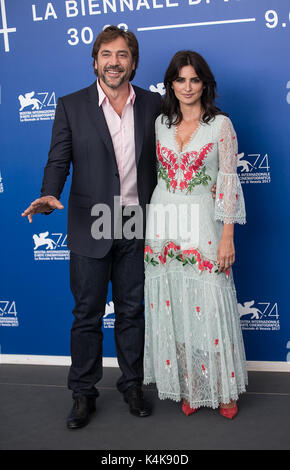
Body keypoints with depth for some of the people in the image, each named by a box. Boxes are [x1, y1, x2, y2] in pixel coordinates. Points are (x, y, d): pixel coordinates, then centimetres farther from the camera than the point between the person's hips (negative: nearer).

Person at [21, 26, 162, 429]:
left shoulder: (152, 104, 4)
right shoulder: (71, 106, -1)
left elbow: (160, 160, 8)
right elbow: (58, 160, -3)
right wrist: (49, 196, -22)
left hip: (136, 228, 2)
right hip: (90, 228, -1)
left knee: (132, 311, 13)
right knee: (87, 314, 8)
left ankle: (132, 385, 30)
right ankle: (83, 393, 24)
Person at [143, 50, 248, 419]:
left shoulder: (221, 124, -2)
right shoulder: (160, 123, 9)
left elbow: (229, 181, -5)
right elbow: (153, 174, 13)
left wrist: (227, 236, -10)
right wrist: (150, 229, 10)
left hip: (203, 226, -4)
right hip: (163, 228, 4)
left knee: (210, 305, -1)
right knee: (173, 305, 7)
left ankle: (223, 388, 16)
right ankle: (189, 387, 21)